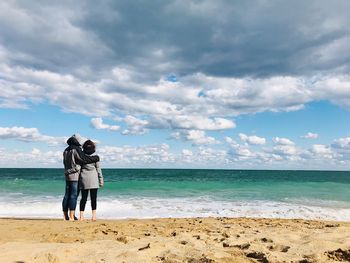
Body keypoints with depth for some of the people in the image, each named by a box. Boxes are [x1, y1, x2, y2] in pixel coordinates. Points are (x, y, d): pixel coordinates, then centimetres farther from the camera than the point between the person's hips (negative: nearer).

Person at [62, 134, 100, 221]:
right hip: (75, 175, -8)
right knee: (73, 195, -5)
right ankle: (71, 216, -4)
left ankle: (66, 215, 17)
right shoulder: (76, 149, -12)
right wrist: (96, 158, -3)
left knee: (67, 195, 11)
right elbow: (85, 158, -14)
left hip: (67, 175, 8)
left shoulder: (66, 150, 13)